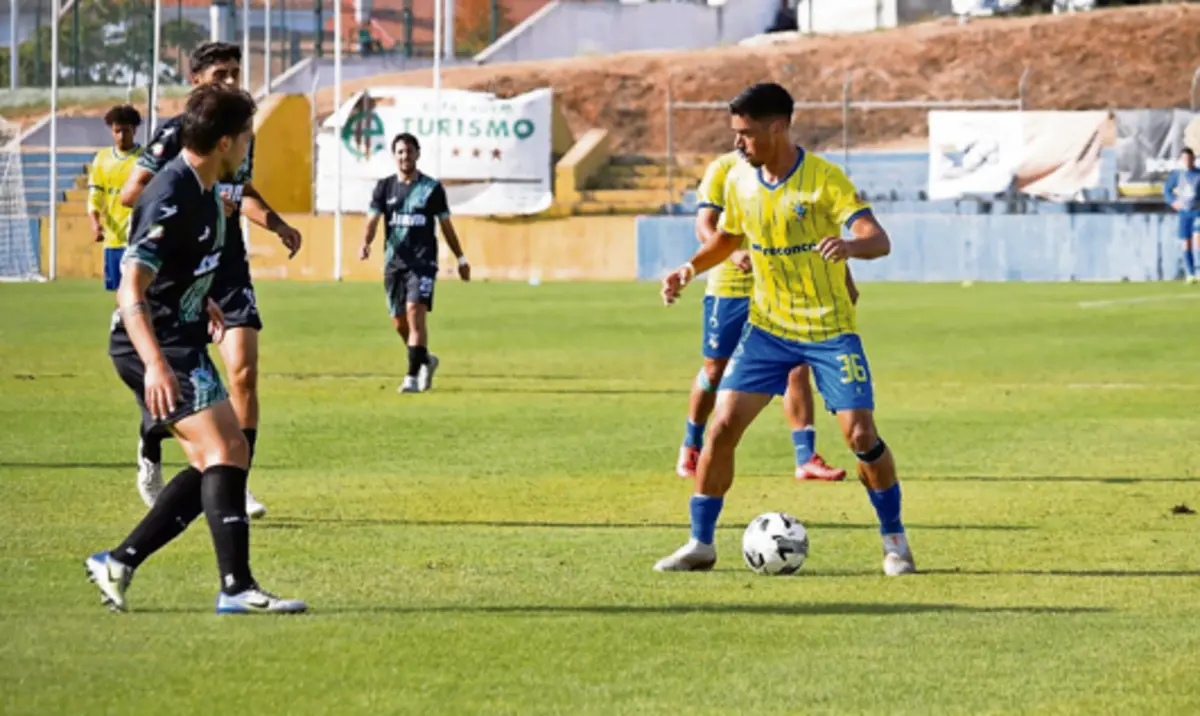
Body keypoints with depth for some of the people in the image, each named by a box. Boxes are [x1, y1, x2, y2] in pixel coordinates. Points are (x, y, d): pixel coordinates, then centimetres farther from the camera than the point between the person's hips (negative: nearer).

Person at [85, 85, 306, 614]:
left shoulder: (203, 192, 9)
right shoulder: (172, 199, -22)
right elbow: (130, 289, -28)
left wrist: (199, 301, 27)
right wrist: (156, 364, -38)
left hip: (177, 340, 10)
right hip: (157, 346, -10)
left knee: (213, 464, 10)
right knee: (226, 451, -17)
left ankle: (118, 564, 11)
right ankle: (236, 587, -22)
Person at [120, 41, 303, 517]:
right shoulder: (175, 133, -9)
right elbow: (130, 193, -13)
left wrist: (277, 225, 11)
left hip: (229, 268, 4)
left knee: (244, 370, -11)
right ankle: (150, 456, 34)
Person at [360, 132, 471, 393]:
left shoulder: (432, 188, 3)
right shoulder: (385, 187, 7)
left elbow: (446, 225, 10)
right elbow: (372, 220, 0)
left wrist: (461, 259, 14)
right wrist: (365, 243, -21)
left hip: (423, 261, -3)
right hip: (394, 262, 3)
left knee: (415, 311, -19)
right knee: (399, 323, 7)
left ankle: (413, 377, -20)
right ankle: (425, 360, 35)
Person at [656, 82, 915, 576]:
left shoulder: (823, 179, -16)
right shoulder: (739, 182, 0)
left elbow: (879, 240, -24)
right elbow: (728, 237, 20)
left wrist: (851, 245, -46)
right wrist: (690, 268, 3)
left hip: (830, 330, -4)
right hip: (768, 327, 4)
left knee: (860, 434, -11)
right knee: (722, 427, -6)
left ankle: (894, 540, 9)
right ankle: (700, 544, 6)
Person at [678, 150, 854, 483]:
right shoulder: (722, 170, -6)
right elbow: (705, 226, -16)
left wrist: (844, 278, 10)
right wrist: (733, 253, -36)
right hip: (729, 288, -2)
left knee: (796, 368, -8)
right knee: (715, 370, 7)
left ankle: (806, 458, -7)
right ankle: (690, 447, 29)